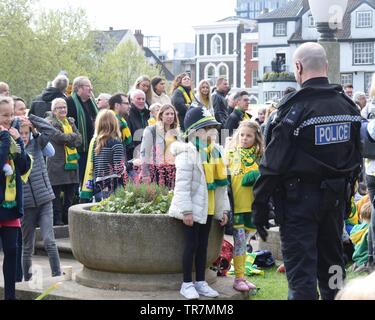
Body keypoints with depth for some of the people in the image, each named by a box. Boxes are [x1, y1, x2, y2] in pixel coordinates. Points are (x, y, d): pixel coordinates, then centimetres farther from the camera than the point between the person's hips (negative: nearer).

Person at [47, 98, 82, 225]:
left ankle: (67, 218, 19)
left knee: (70, 192, 10)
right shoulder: (50, 123, -3)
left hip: (71, 161, 7)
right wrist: (73, 137, -4)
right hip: (56, 163, -6)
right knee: (56, 192, -3)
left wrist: (67, 139, -11)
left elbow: (79, 140, 5)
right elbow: (59, 137, -18)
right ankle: (57, 219, 2)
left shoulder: (70, 122, 17)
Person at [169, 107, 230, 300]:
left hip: (208, 209, 7)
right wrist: (186, 210, -22)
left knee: (203, 245, 12)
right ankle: (187, 284, 7)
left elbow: (221, 183, 13)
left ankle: (200, 282, 20)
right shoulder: (188, 152, -13)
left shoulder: (214, 152, 10)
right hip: (193, 208, -7)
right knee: (191, 244, -3)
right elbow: (182, 184, -18)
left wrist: (223, 209, 11)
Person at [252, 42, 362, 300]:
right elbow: (356, 158, 12)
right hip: (336, 197, 6)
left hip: (299, 199, -6)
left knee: (301, 272, -2)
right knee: (332, 263, 17)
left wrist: (260, 205, -10)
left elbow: (274, 163, -16)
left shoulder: (295, 107, -15)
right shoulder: (348, 106, 5)